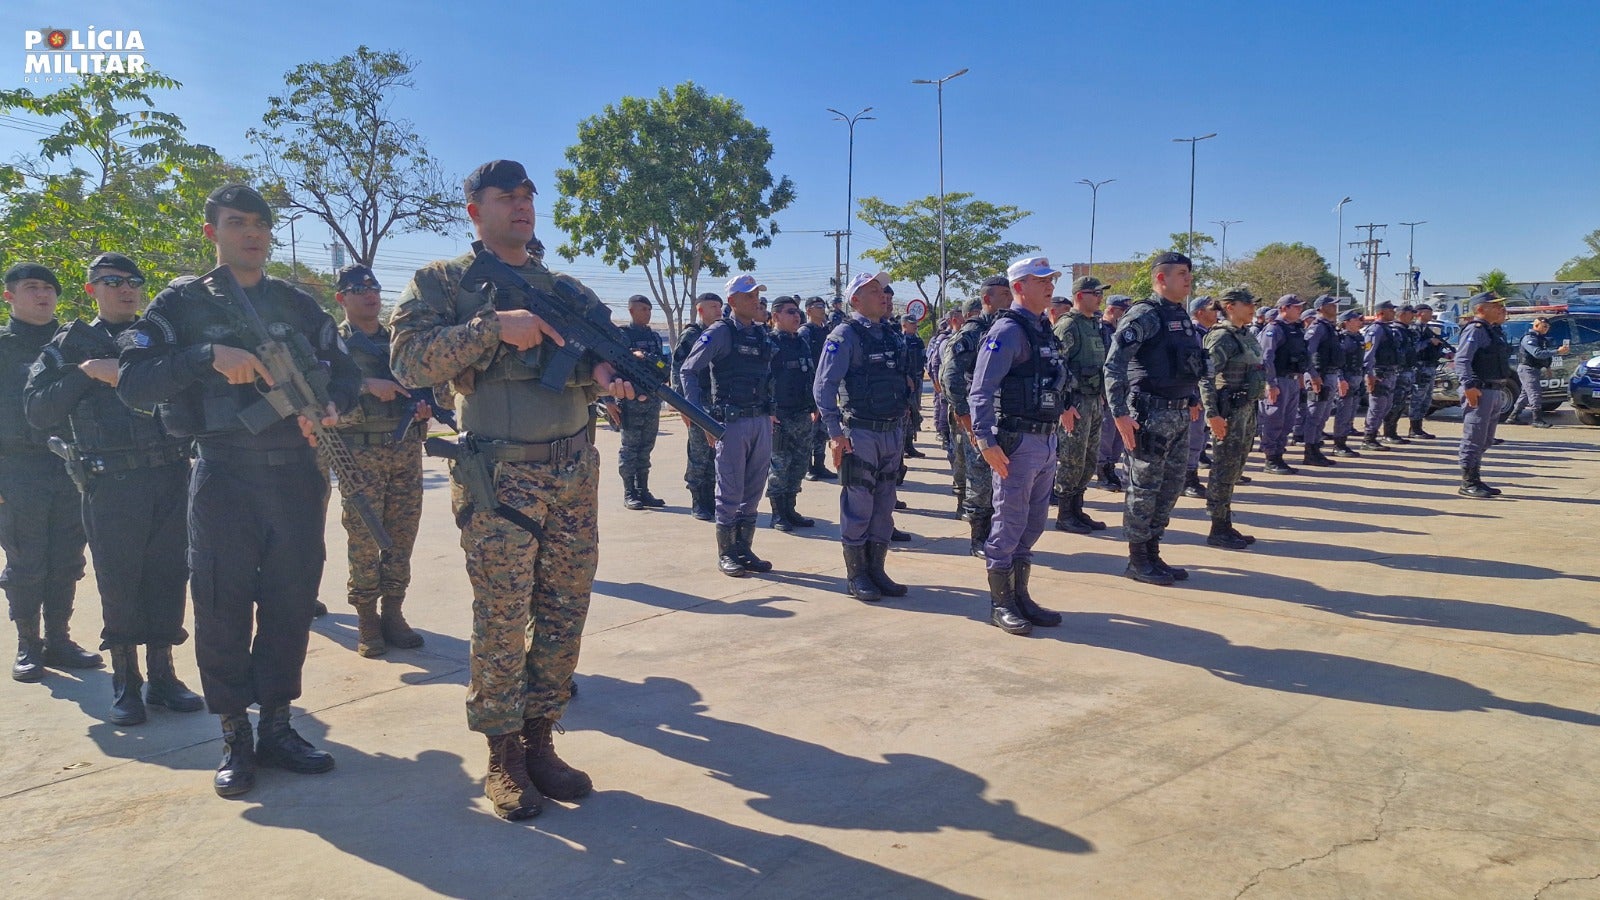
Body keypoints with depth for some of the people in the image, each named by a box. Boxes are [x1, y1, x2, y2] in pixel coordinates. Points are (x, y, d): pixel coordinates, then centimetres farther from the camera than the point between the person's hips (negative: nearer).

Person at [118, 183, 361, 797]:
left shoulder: (299, 306, 12)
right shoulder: (183, 303, 4)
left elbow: (345, 372, 14)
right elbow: (133, 382, -7)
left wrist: (332, 405, -8)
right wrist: (209, 356, -20)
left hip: (297, 473, 3)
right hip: (222, 475, -2)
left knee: (292, 602, 6)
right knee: (223, 607, 2)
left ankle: (276, 725, 20)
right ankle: (234, 738, 15)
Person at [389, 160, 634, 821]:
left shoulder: (566, 288, 16)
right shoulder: (442, 282, 4)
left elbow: (606, 344, 6)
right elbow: (409, 358, -10)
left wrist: (602, 370, -18)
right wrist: (496, 326, -20)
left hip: (574, 475, 5)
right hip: (498, 480, -4)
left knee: (564, 615, 8)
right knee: (502, 620, 0)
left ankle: (539, 740, 23)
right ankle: (503, 758, 15)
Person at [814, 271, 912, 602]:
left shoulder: (893, 334, 12)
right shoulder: (845, 335, -9)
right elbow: (823, 386, -13)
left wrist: (902, 421, 15)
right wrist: (835, 432, -17)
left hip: (893, 433, 7)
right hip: (860, 434, -7)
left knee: (884, 507, 12)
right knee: (858, 508, 1)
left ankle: (876, 570, 22)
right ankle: (856, 576, 12)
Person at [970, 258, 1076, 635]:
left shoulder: (1043, 329, 14)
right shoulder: (1008, 330, -13)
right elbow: (980, 391, -20)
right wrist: (987, 442, -26)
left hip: (1046, 440, 9)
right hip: (1018, 441, -9)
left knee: (1032, 526, 14)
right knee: (1009, 526, 0)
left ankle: (1020, 596, 25)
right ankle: (1000, 604, 11)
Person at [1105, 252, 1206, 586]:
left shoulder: (1182, 317, 14)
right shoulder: (1144, 315, -12)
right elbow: (1114, 365, -19)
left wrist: (1193, 399, 19)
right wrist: (1120, 413, -23)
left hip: (1179, 416, 9)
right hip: (1152, 414, -9)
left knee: (1171, 487, 13)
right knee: (1145, 488, -1)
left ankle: (1152, 552, 23)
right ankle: (1137, 561, 9)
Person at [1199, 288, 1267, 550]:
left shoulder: (1247, 335, 14)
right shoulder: (1222, 336, -14)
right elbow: (1206, 377, -21)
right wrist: (1212, 414, -25)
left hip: (1247, 410, 9)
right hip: (1229, 412, -9)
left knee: (1234, 469, 14)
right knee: (1224, 469, -4)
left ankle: (1226, 526, 23)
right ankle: (1218, 530, 3)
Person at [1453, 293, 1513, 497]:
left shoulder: (1495, 331, 19)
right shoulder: (1475, 329, -11)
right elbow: (1462, 360, -21)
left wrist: (1504, 388, 17)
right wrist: (1470, 386, -30)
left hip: (1495, 392, 10)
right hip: (1480, 392, -10)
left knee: (1485, 441, 14)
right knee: (1474, 438, -7)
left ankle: (1475, 480, 21)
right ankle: (1468, 483, -4)